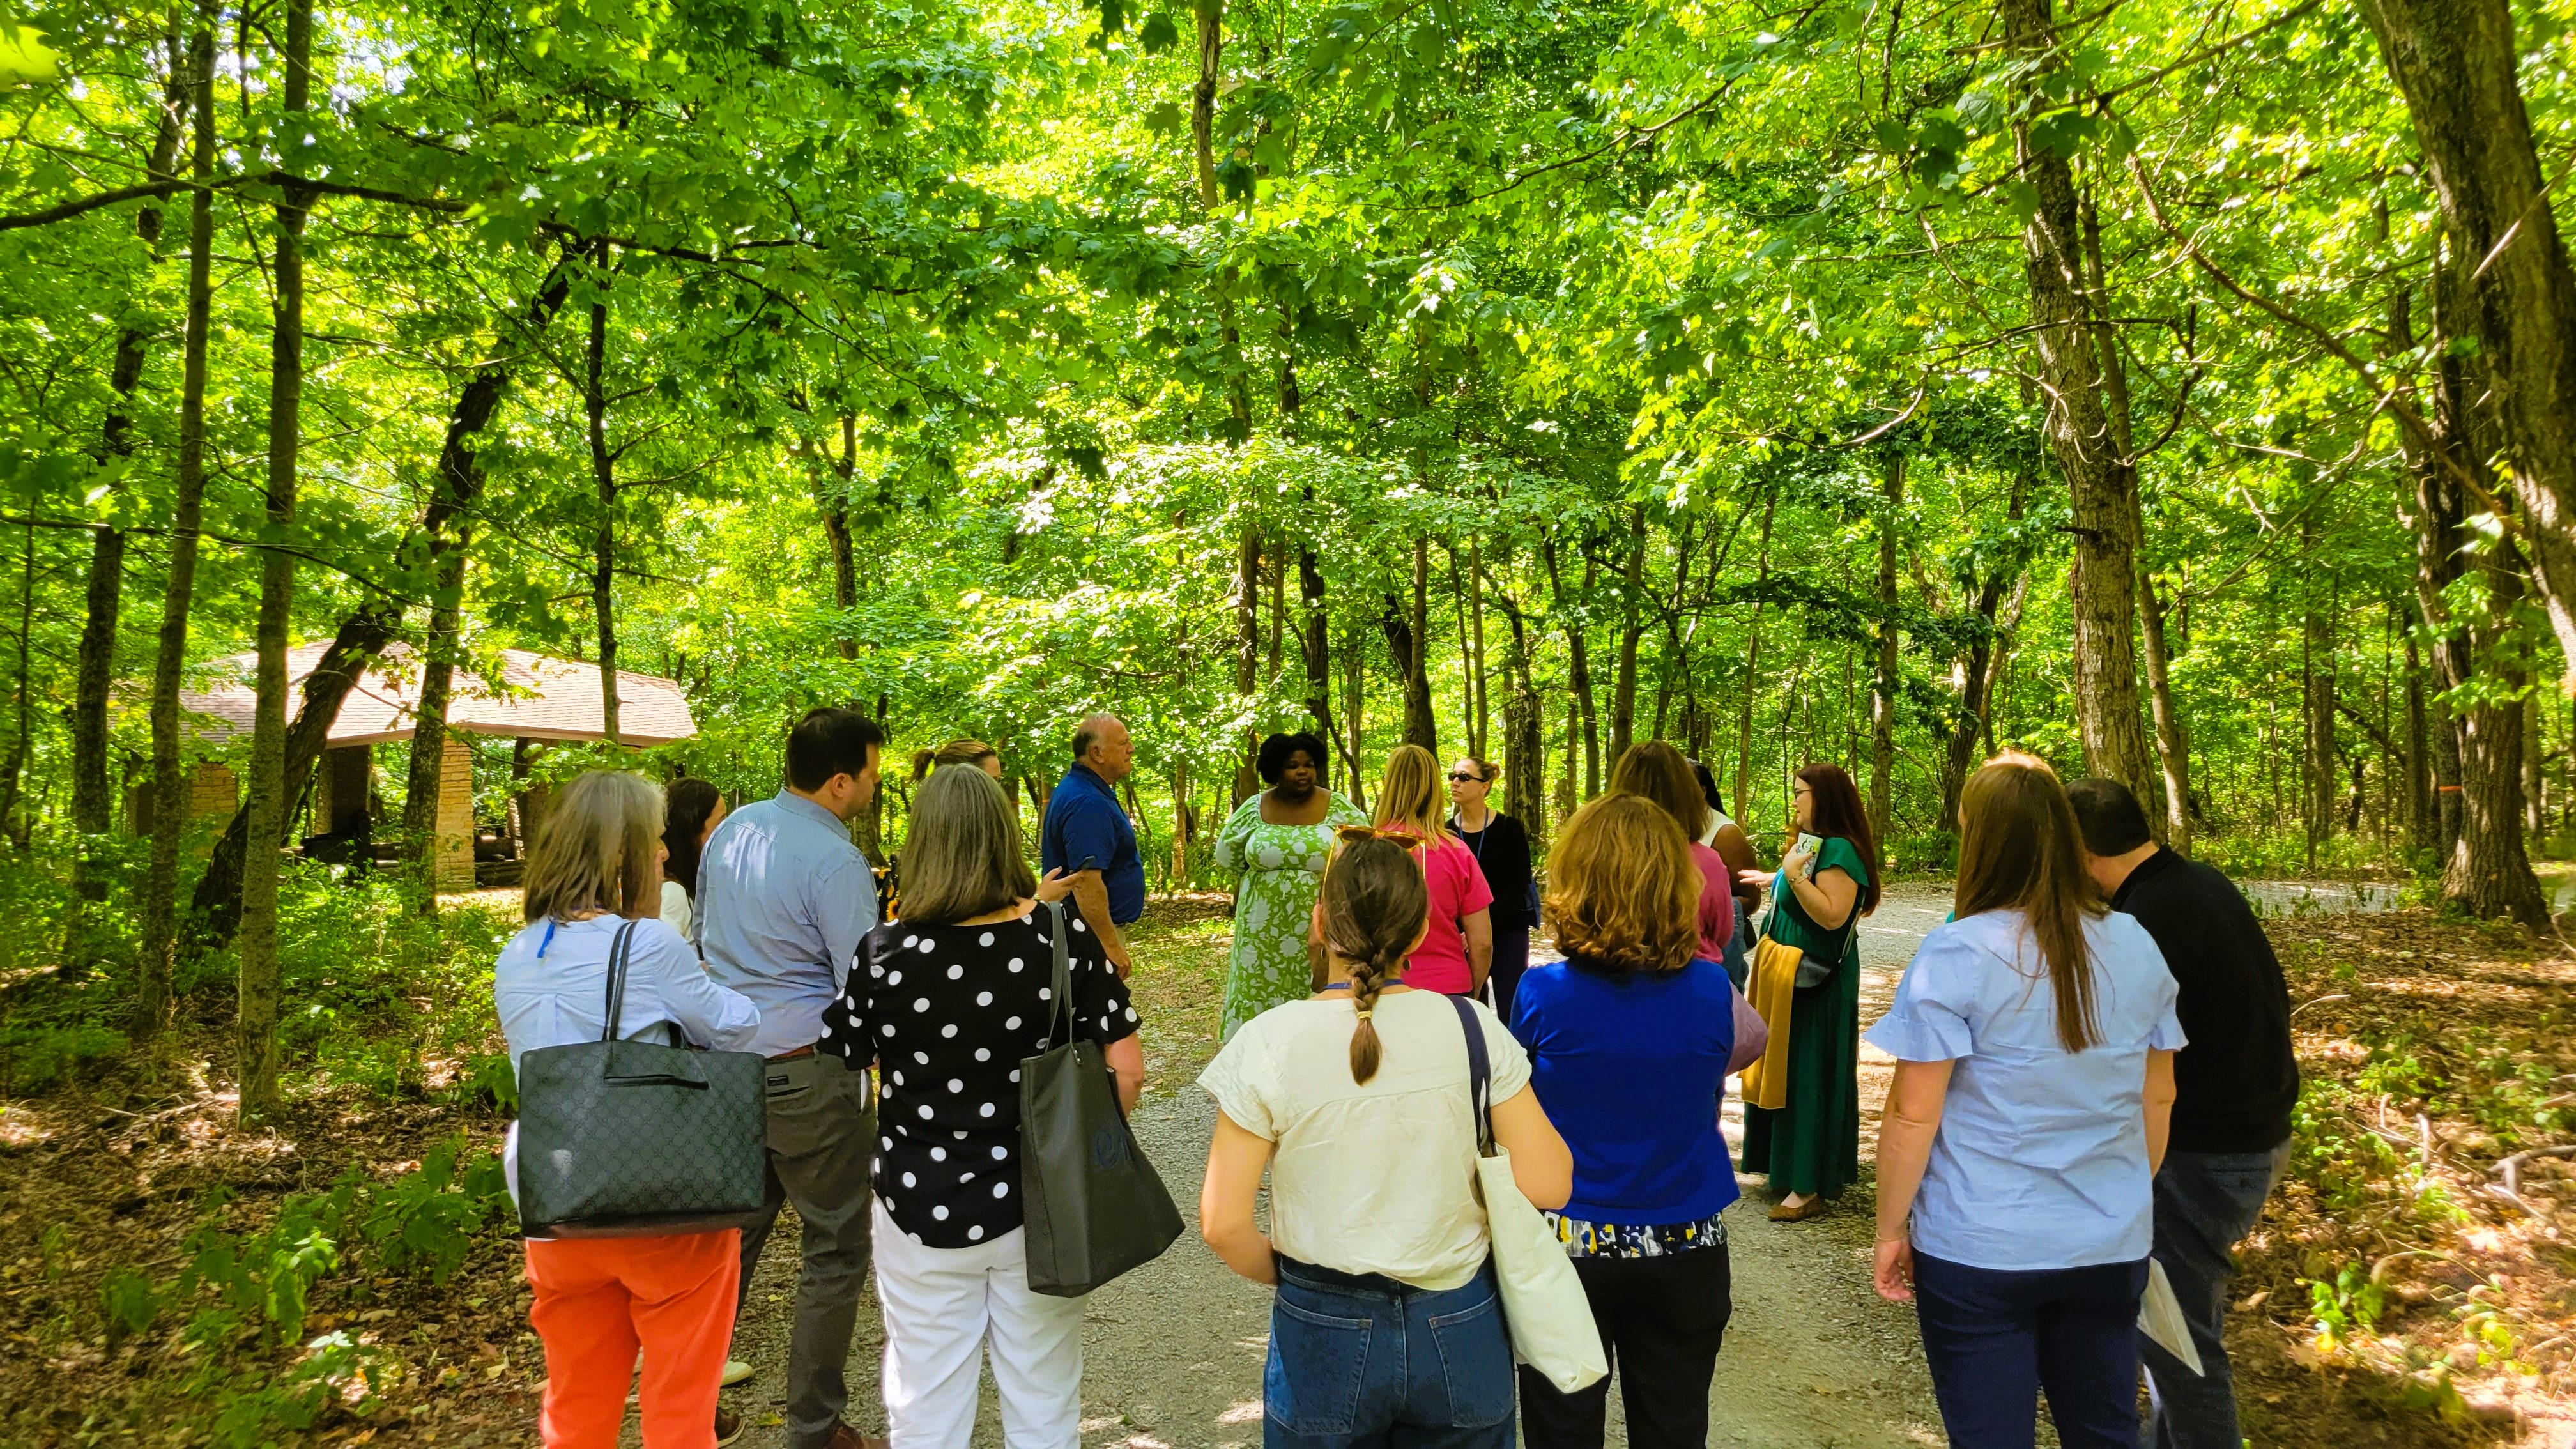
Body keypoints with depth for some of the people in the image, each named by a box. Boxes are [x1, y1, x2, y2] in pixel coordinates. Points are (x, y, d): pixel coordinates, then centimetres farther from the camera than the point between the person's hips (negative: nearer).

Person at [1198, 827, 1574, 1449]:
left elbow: (1224, 1224, -13)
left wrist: (1286, 1273, 5)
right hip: (1460, 1337, 1)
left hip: (1325, 1337, -1)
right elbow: (1547, 1184, -10)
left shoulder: (1269, 1041, -14)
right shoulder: (1472, 1026, -11)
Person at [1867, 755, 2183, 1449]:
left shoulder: (1955, 955, -16)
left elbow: (1913, 1116, -14)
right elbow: (2158, 1096, 10)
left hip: (1979, 1255, -5)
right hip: (2110, 1248, 5)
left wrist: (1890, 1230, -2)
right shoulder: (2136, 947, -1)